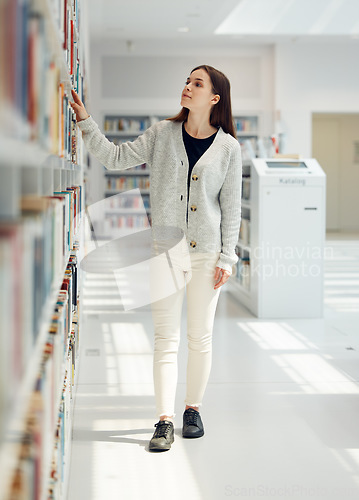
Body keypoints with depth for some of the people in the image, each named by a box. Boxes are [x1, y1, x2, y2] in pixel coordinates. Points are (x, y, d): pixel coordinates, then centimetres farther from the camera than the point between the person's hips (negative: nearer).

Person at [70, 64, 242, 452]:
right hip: (164, 247, 1)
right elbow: (116, 158, 2)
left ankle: (193, 409, 24)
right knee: (166, 338, 0)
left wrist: (226, 257, -1)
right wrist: (85, 122, -7)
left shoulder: (228, 147, 1)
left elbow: (231, 206, 2)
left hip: (207, 252, -1)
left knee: (200, 336, 7)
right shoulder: (162, 134, 5)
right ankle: (165, 421, 2)